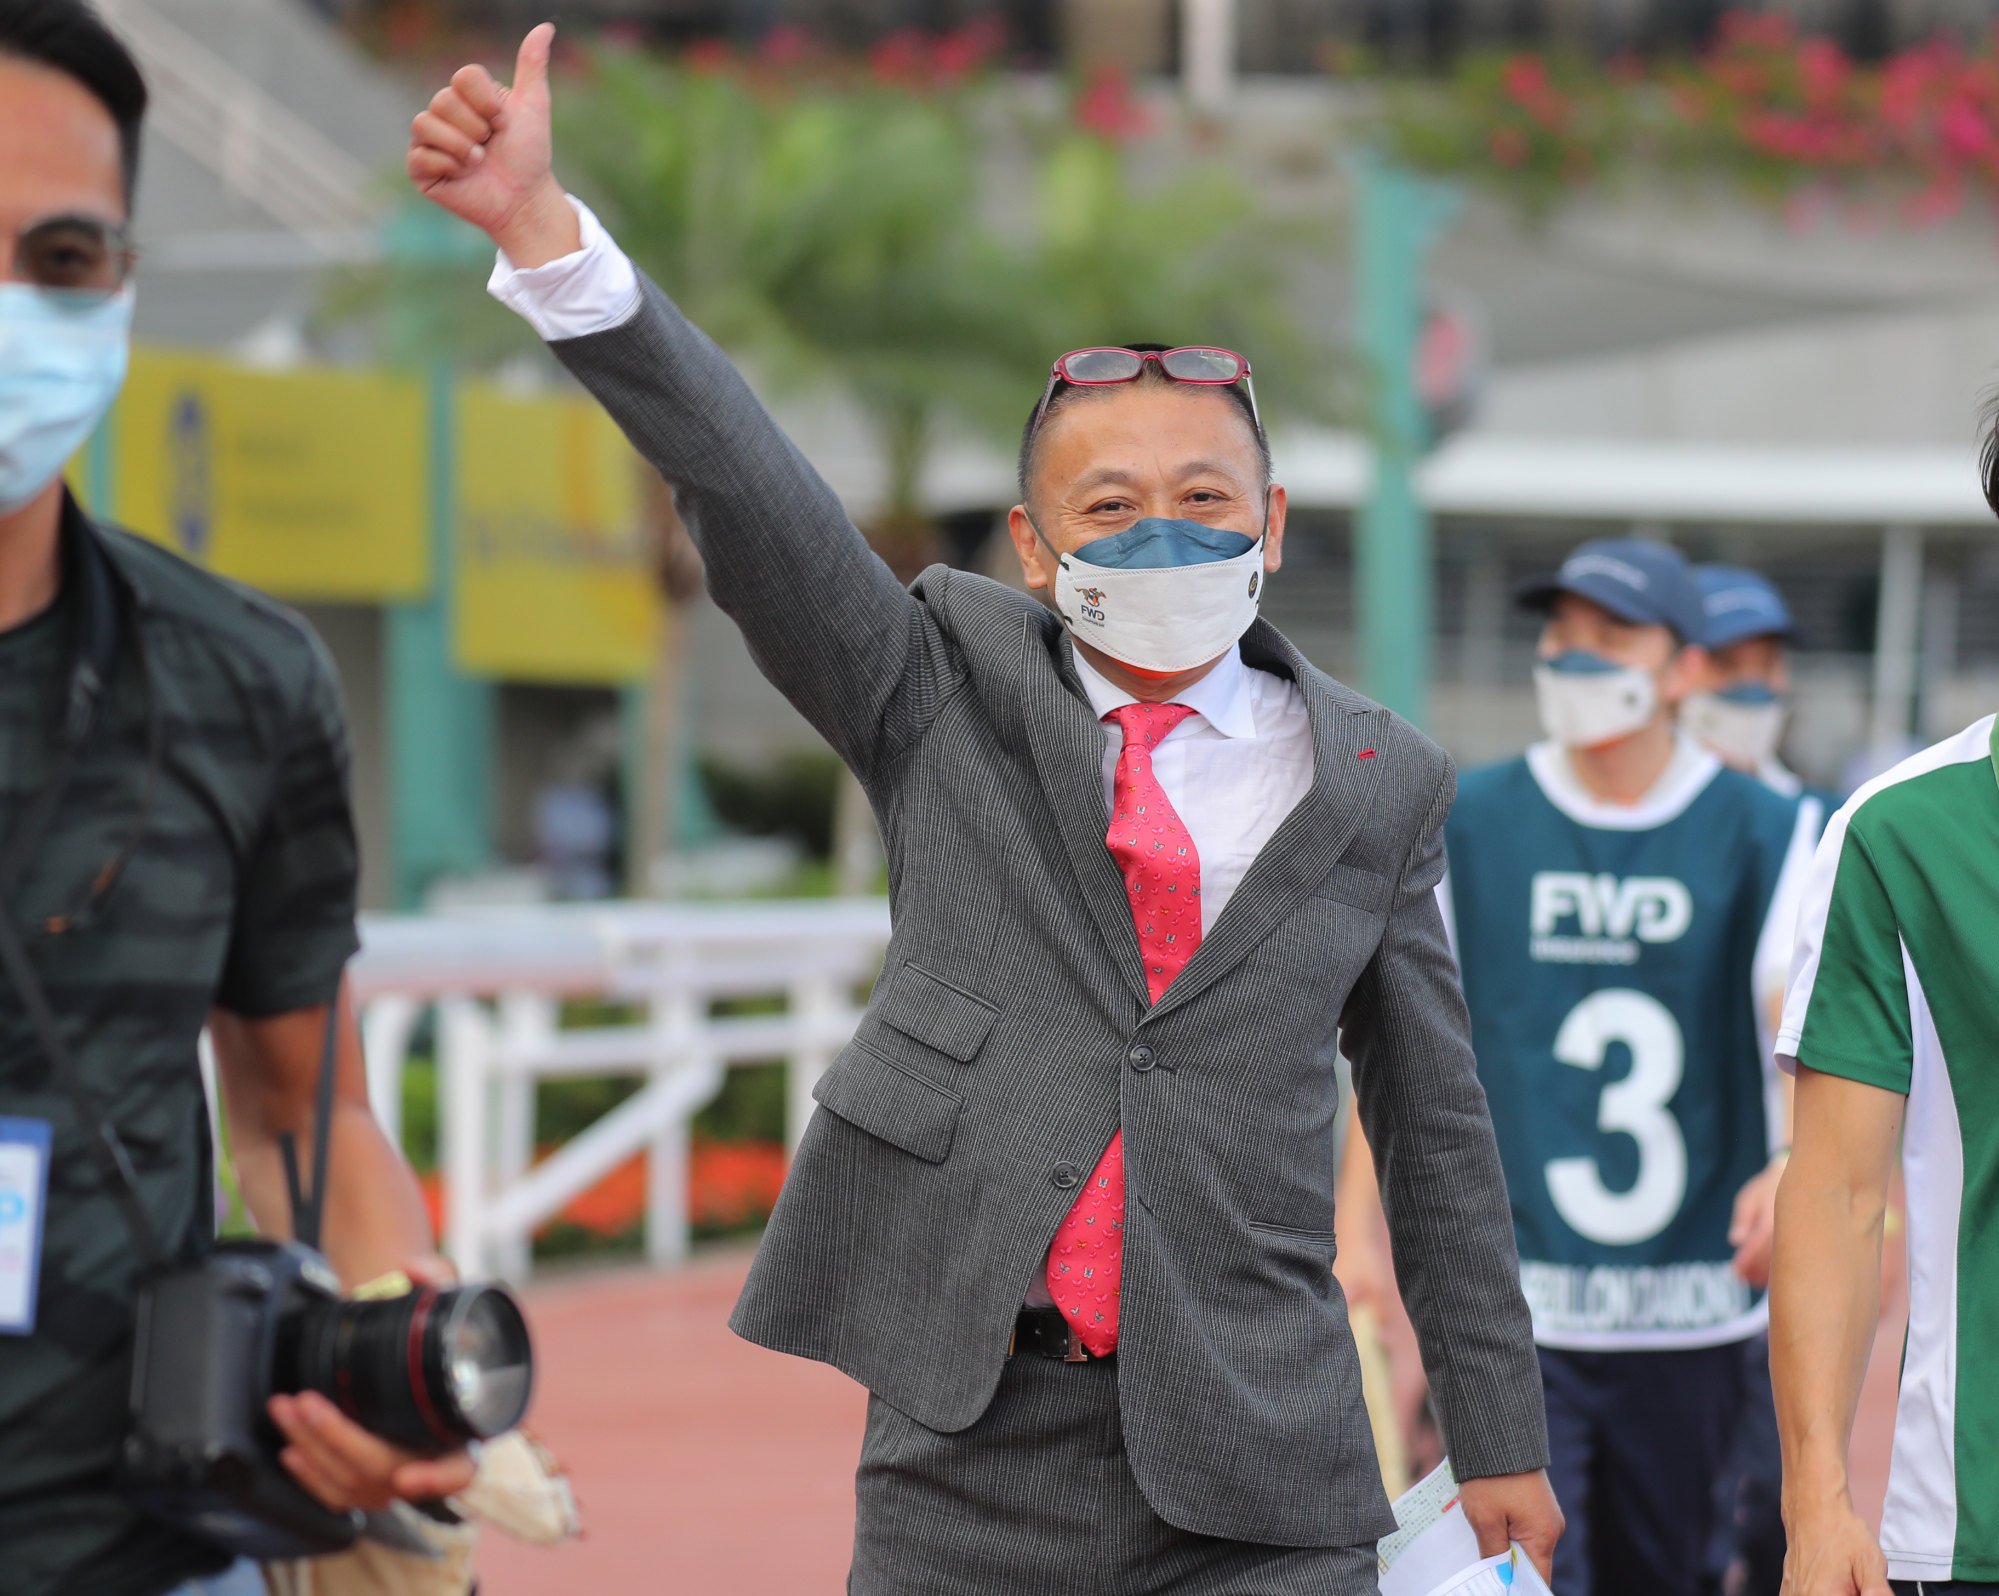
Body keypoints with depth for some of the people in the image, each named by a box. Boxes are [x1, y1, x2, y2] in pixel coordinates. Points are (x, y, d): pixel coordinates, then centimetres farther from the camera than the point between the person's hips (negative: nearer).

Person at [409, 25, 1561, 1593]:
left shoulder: (1376, 783, 6)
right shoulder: (950, 690, 3)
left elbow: (1436, 1122, 12)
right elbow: (753, 496, -10)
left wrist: (1500, 1442, 15)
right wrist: (540, 226, -24)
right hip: (972, 1445, 0)